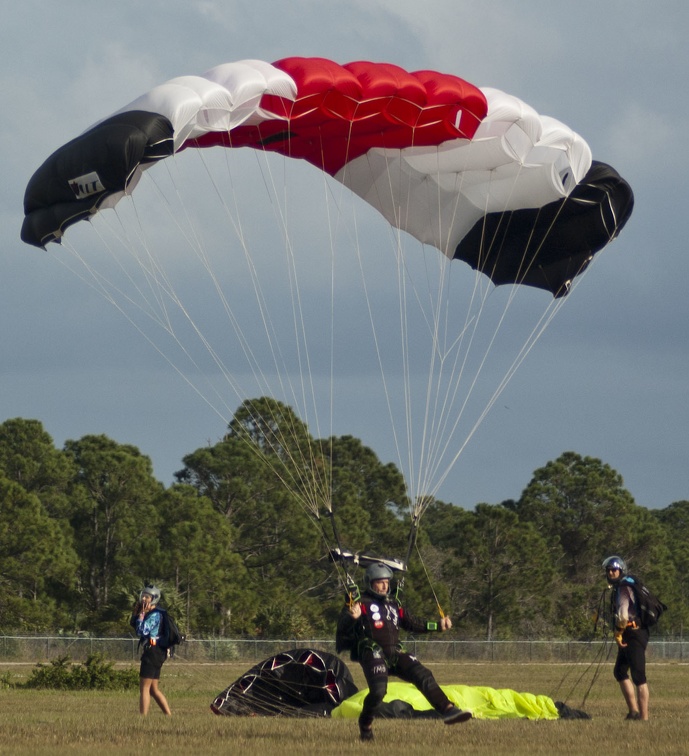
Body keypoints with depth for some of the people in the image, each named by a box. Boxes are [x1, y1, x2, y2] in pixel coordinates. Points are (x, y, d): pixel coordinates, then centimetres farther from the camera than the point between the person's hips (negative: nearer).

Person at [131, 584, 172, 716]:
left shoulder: (155, 615, -14)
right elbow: (134, 625, 23)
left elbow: (142, 631, -22)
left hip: (153, 651, -10)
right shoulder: (150, 613, 17)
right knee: (153, 689, 14)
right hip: (157, 652, 10)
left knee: (144, 687, -7)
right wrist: (136, 611, 10)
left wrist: (142, 614, -14)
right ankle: (168, 715, 15)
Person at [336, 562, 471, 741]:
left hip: (395, 654, 6)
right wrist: (352, 617, -37)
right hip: (373, 656, -6)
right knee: (378, 690, -22)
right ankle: (365, 726, 4)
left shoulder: (393, 604, 20)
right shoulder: (362, 604, -2)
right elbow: (342, 626, -13)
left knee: (423, 675, -9)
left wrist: (437, 626, 21)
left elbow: (412, 624, 30)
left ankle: (448, 710, -17)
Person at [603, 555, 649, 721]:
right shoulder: (618, 587, 18)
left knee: (638, 676, -10)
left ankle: (644, 716, -10)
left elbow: (623, 614, -24)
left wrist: (618, 633, -13)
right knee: (620, 671, 18)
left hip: (634, 633, -11)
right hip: (630, 635, 11)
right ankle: (634, 711, 18)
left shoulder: (623, 587, -13)